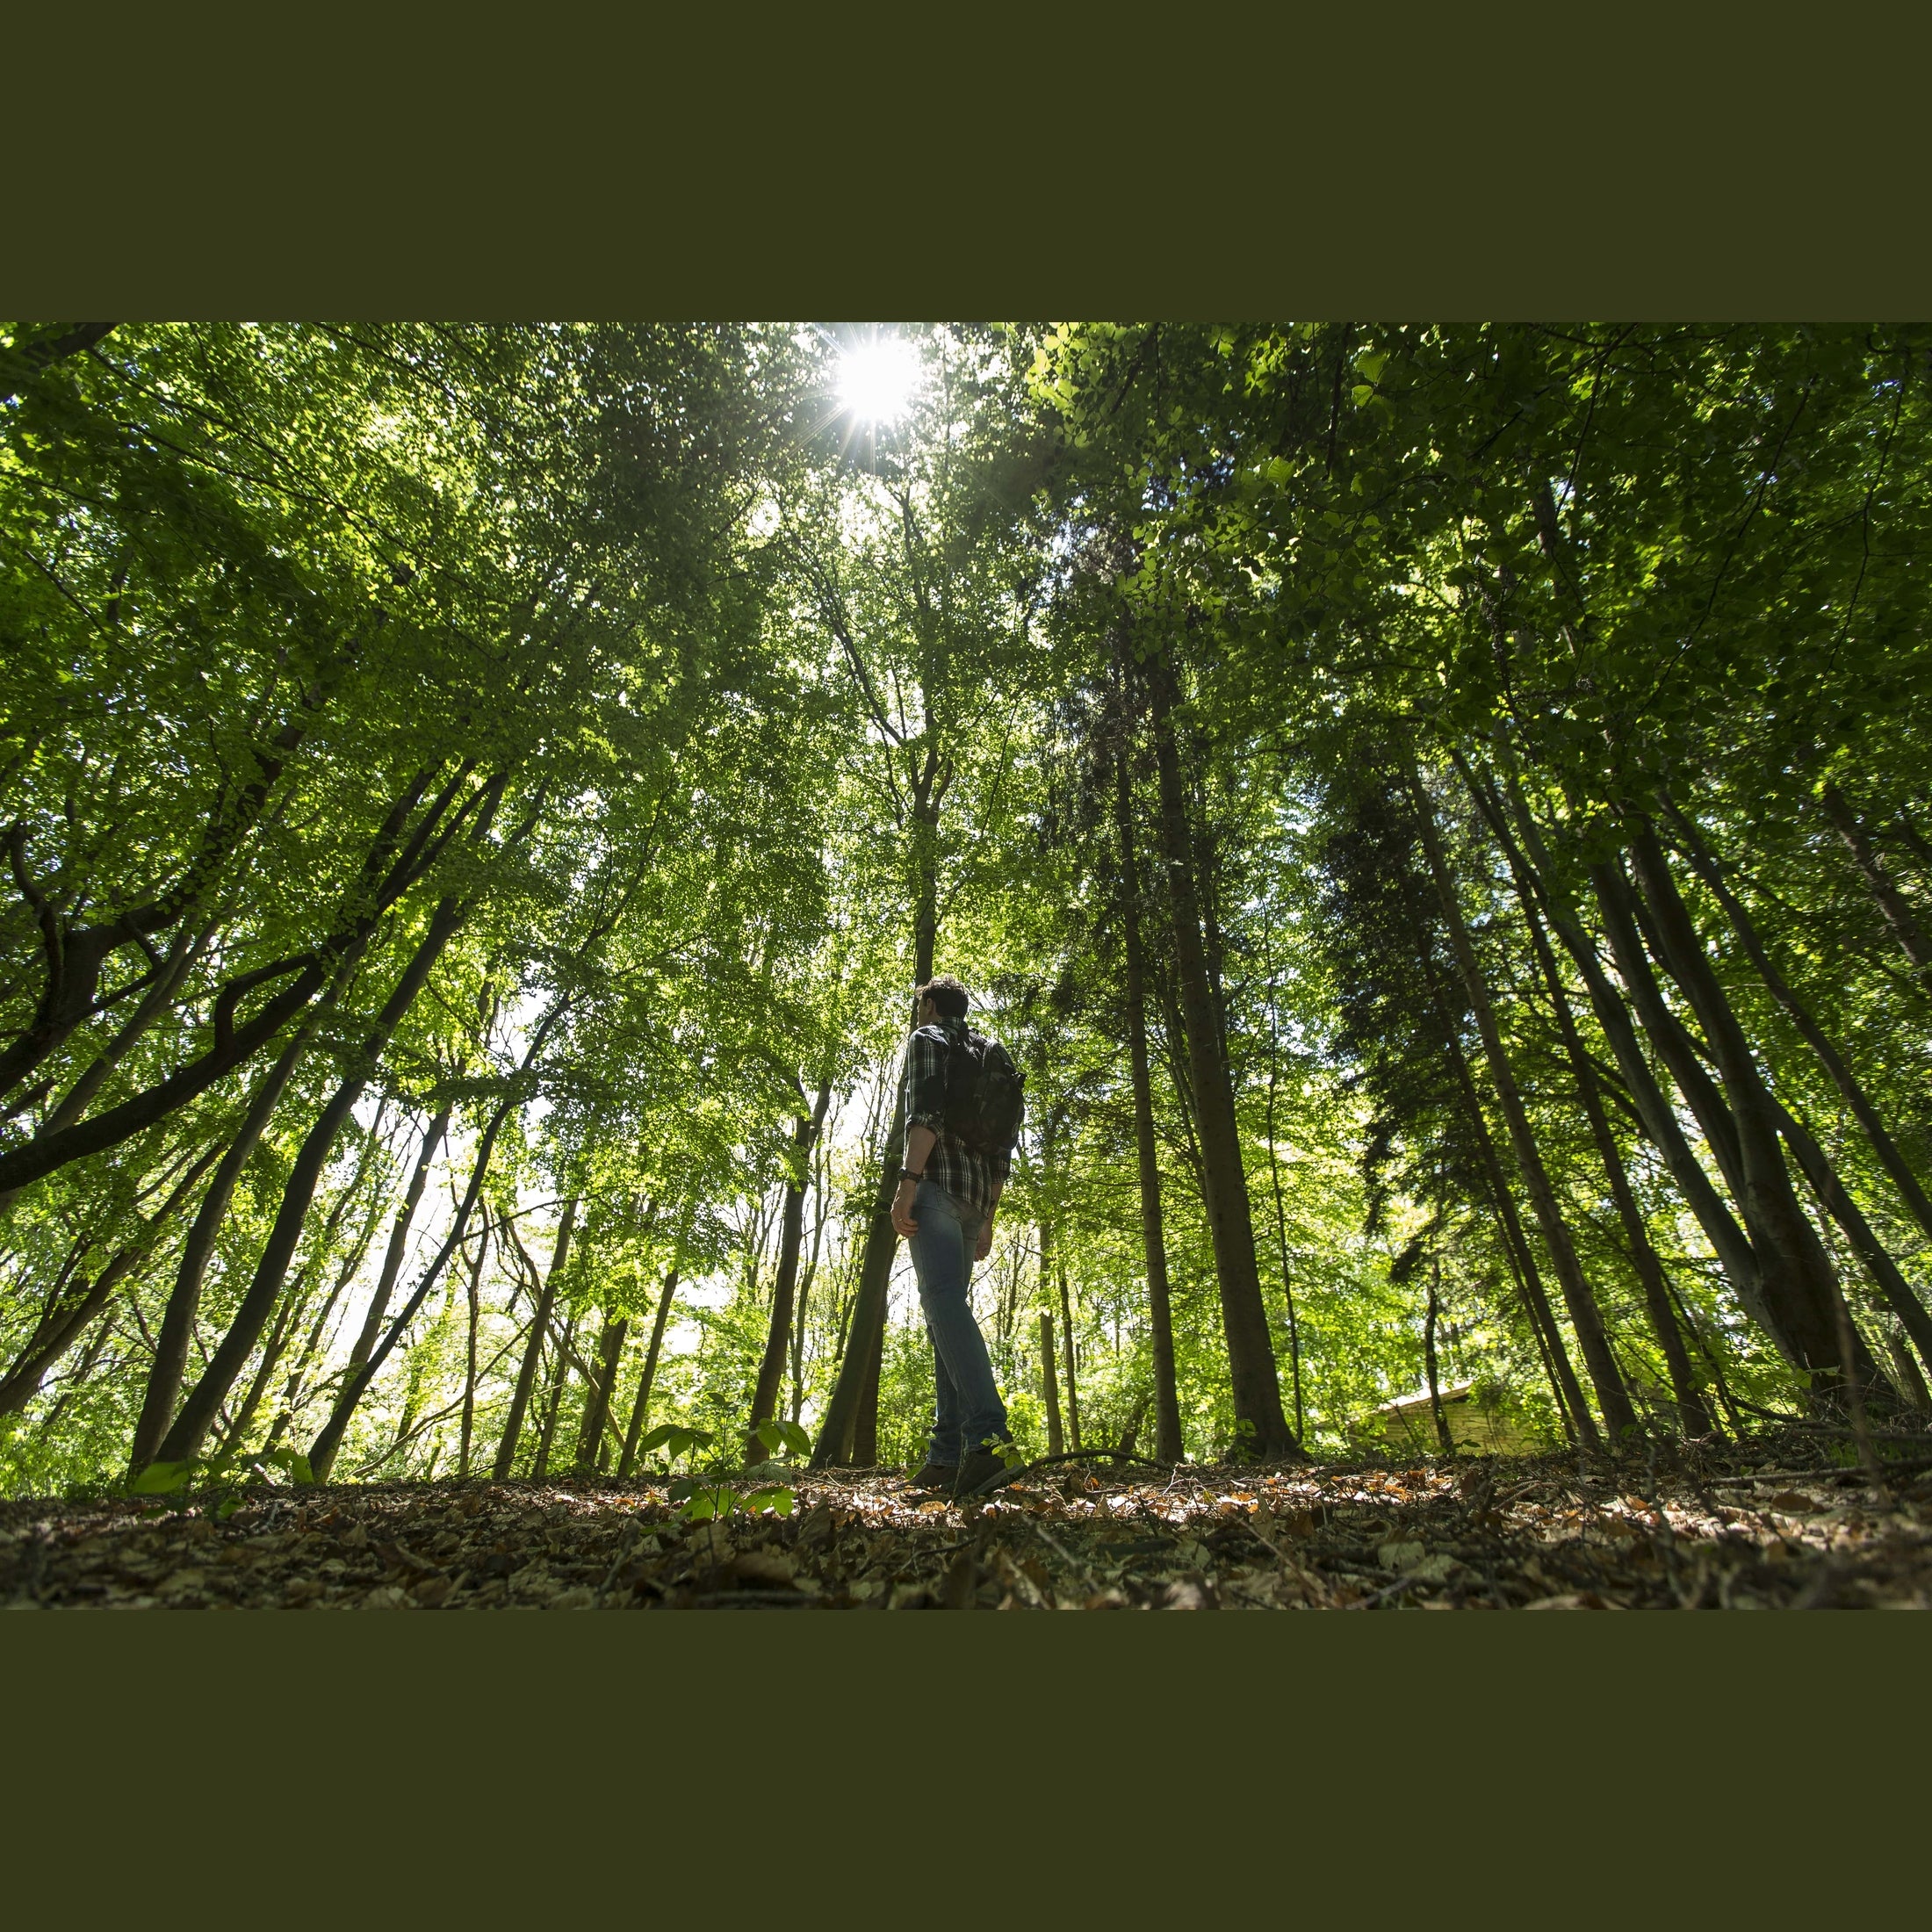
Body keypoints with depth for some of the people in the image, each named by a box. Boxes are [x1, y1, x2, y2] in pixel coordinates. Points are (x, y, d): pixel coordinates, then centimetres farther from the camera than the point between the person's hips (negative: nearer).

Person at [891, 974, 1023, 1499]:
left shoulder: (927, 1038, 6)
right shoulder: (991, 1058, 27)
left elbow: (926, 1110, -13)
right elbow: (1003, 1149, 22)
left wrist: (908, 1181, -20)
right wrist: (989, 1219, 22)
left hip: (938, 1181, -8)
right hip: (976, 1198, 8)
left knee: (944, 1299, -19)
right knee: (945, 1308, 8)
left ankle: (989, 1435, -33)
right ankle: (948, 1454, 5)